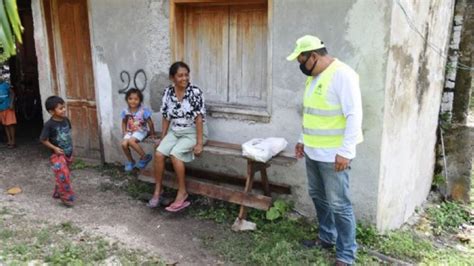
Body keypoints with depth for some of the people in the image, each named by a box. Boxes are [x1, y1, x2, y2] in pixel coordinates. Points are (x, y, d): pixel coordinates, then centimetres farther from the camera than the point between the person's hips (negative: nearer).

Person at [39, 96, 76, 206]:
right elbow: (43, 139, -12)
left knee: (64, 175, 17)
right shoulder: (49, 124, -20)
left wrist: (70, 145, 9)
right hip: (57, 154, -6)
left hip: (68, 153, 7)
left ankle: (58, 193, 36)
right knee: (63, 175, -11)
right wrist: (54, 148, -17)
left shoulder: (66, 120, -2)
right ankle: (66, 197, 3)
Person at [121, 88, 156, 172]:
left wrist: (152, 134, -4)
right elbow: (124, 122, 13)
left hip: (141, 131, -5)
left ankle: (145, 157, -11)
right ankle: (130, 161, 7)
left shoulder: (143, 110, -17)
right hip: (130, 131, 5)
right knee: (124, 144, -20)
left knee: (131, 141, -31)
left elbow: (150, 123, -10)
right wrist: (124, 132, 0)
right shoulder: (125, 111, -4)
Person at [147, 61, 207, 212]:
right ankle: (158, 189, 1)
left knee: (175, 154, -26)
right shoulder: (168, 93, -1)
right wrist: (162, 138, 5)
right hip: (174, 132, 5)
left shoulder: (195, 92, -16)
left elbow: (199, 118, -18)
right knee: (159, 153, -16)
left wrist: (199, 143, -21)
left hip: (192, 133, -5)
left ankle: (182, 192, -11)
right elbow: (166, 118, 7)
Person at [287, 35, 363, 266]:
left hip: (334, 155, -9)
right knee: (318, 196, 20)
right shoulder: (314, 77, 11)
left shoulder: (342, 75, -17)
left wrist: (345, 152, -23)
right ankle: (327, 237, 38)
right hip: (313, 152, 9)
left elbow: (354, 115, -21)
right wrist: (303, 140, 21)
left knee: (338, 204, -1)